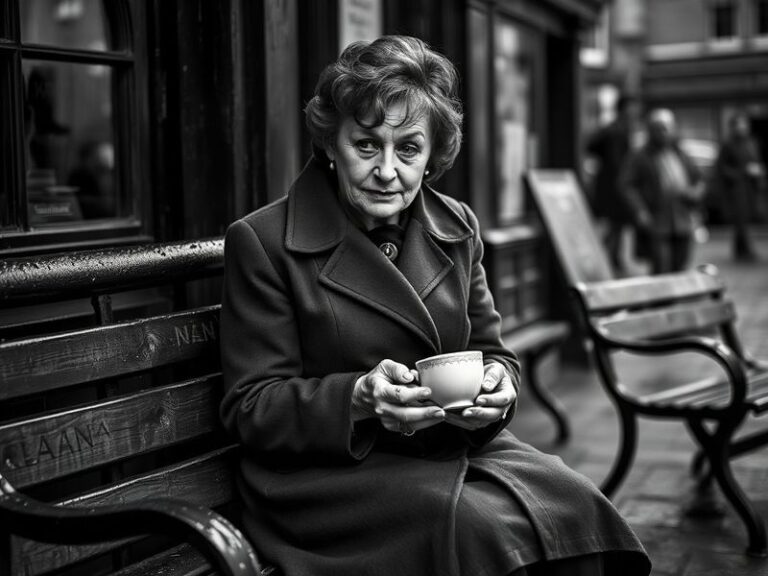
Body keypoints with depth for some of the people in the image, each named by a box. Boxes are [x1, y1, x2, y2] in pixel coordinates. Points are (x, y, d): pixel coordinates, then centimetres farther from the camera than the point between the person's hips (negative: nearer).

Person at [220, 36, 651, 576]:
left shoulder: (457, 229, 11)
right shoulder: (262, 242, -6)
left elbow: (491, 350, 17)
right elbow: (252, 408, -6)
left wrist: (497, 388, -8)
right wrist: (361, 398, -24)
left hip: (459, 447, 5)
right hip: (333, 470, -4)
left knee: (574, 504, -22)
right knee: (484, 528, -30)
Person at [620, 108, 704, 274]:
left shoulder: (682, 157, 17)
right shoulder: (639, 158, 1)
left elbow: (699, 181, 23)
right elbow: (627, 185, -5)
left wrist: (694, 193, -1)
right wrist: (639, 211, -17)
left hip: (683, 225, 5)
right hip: (656, 226, -5)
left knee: (679, 270, 7)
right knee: (661, 269, -12)